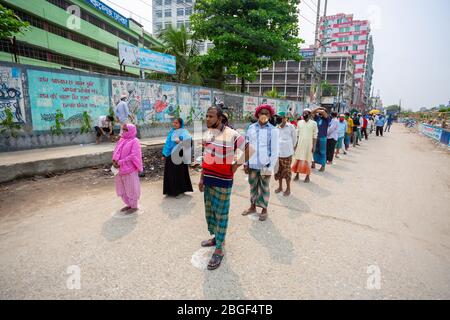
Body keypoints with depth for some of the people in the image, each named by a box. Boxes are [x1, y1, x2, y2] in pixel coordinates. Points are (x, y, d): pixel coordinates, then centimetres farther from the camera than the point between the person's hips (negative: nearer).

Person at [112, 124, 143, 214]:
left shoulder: (134, 141, -11)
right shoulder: (121, 140, 11)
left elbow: (133, 156, -18)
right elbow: (116, 152, 10)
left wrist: (120, 162, -19)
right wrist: (115, 160, -9)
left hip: (130, 170, -8)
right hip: (121, 169, 8)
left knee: (131, 188, 3)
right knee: (122, 188, 16)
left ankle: (134, 206, 18)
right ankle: (129, 204, 32)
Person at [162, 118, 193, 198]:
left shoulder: (183, 132, -6)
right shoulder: (171, 131, 15)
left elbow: (189, 139, -26)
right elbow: (167, 143, 18)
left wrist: (180, 139, -42)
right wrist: (164, 154, 15)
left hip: (178, 156, -7)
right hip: (169, 156, 7)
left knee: (178, 173, 1)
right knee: (169, 173, 11)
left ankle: (179, 191, 13)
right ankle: (170, 190, 24)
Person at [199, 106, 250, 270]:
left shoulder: (232, 135, -18)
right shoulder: (207, 134, 3)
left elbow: (247, 152, -7)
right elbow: (205, 157, 10)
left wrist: (233, 168, -6)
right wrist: (202, 178, 10)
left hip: (222, 182, -7)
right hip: (208, 180, 7)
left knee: (221, 215, 4)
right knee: (209, 211, 20)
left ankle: (219, 249, 18)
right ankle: (216, 237, 42)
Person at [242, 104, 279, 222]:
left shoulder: (273, 130, -6)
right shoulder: (251, 128, 2)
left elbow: (275, 150, -5)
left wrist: (271, 167, -9)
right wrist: (246, 163, 4)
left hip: (265, 165, -3)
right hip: (252, 164, 3)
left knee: (264, 187, 11)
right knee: (253, 186, 16)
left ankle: (264, 210, 27)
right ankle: (252, 207, 35)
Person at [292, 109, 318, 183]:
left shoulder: (313, 123, -4)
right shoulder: (299, 122, 6)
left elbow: (315, 136, -4)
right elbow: (297, 134, 8)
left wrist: (314, 146, -7)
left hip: (308, 145, -3)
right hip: (299, 144, 3)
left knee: (307, 160, 4)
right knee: (298, 159, 4)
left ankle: (307, 176, 14)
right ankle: (297, 175, 15)